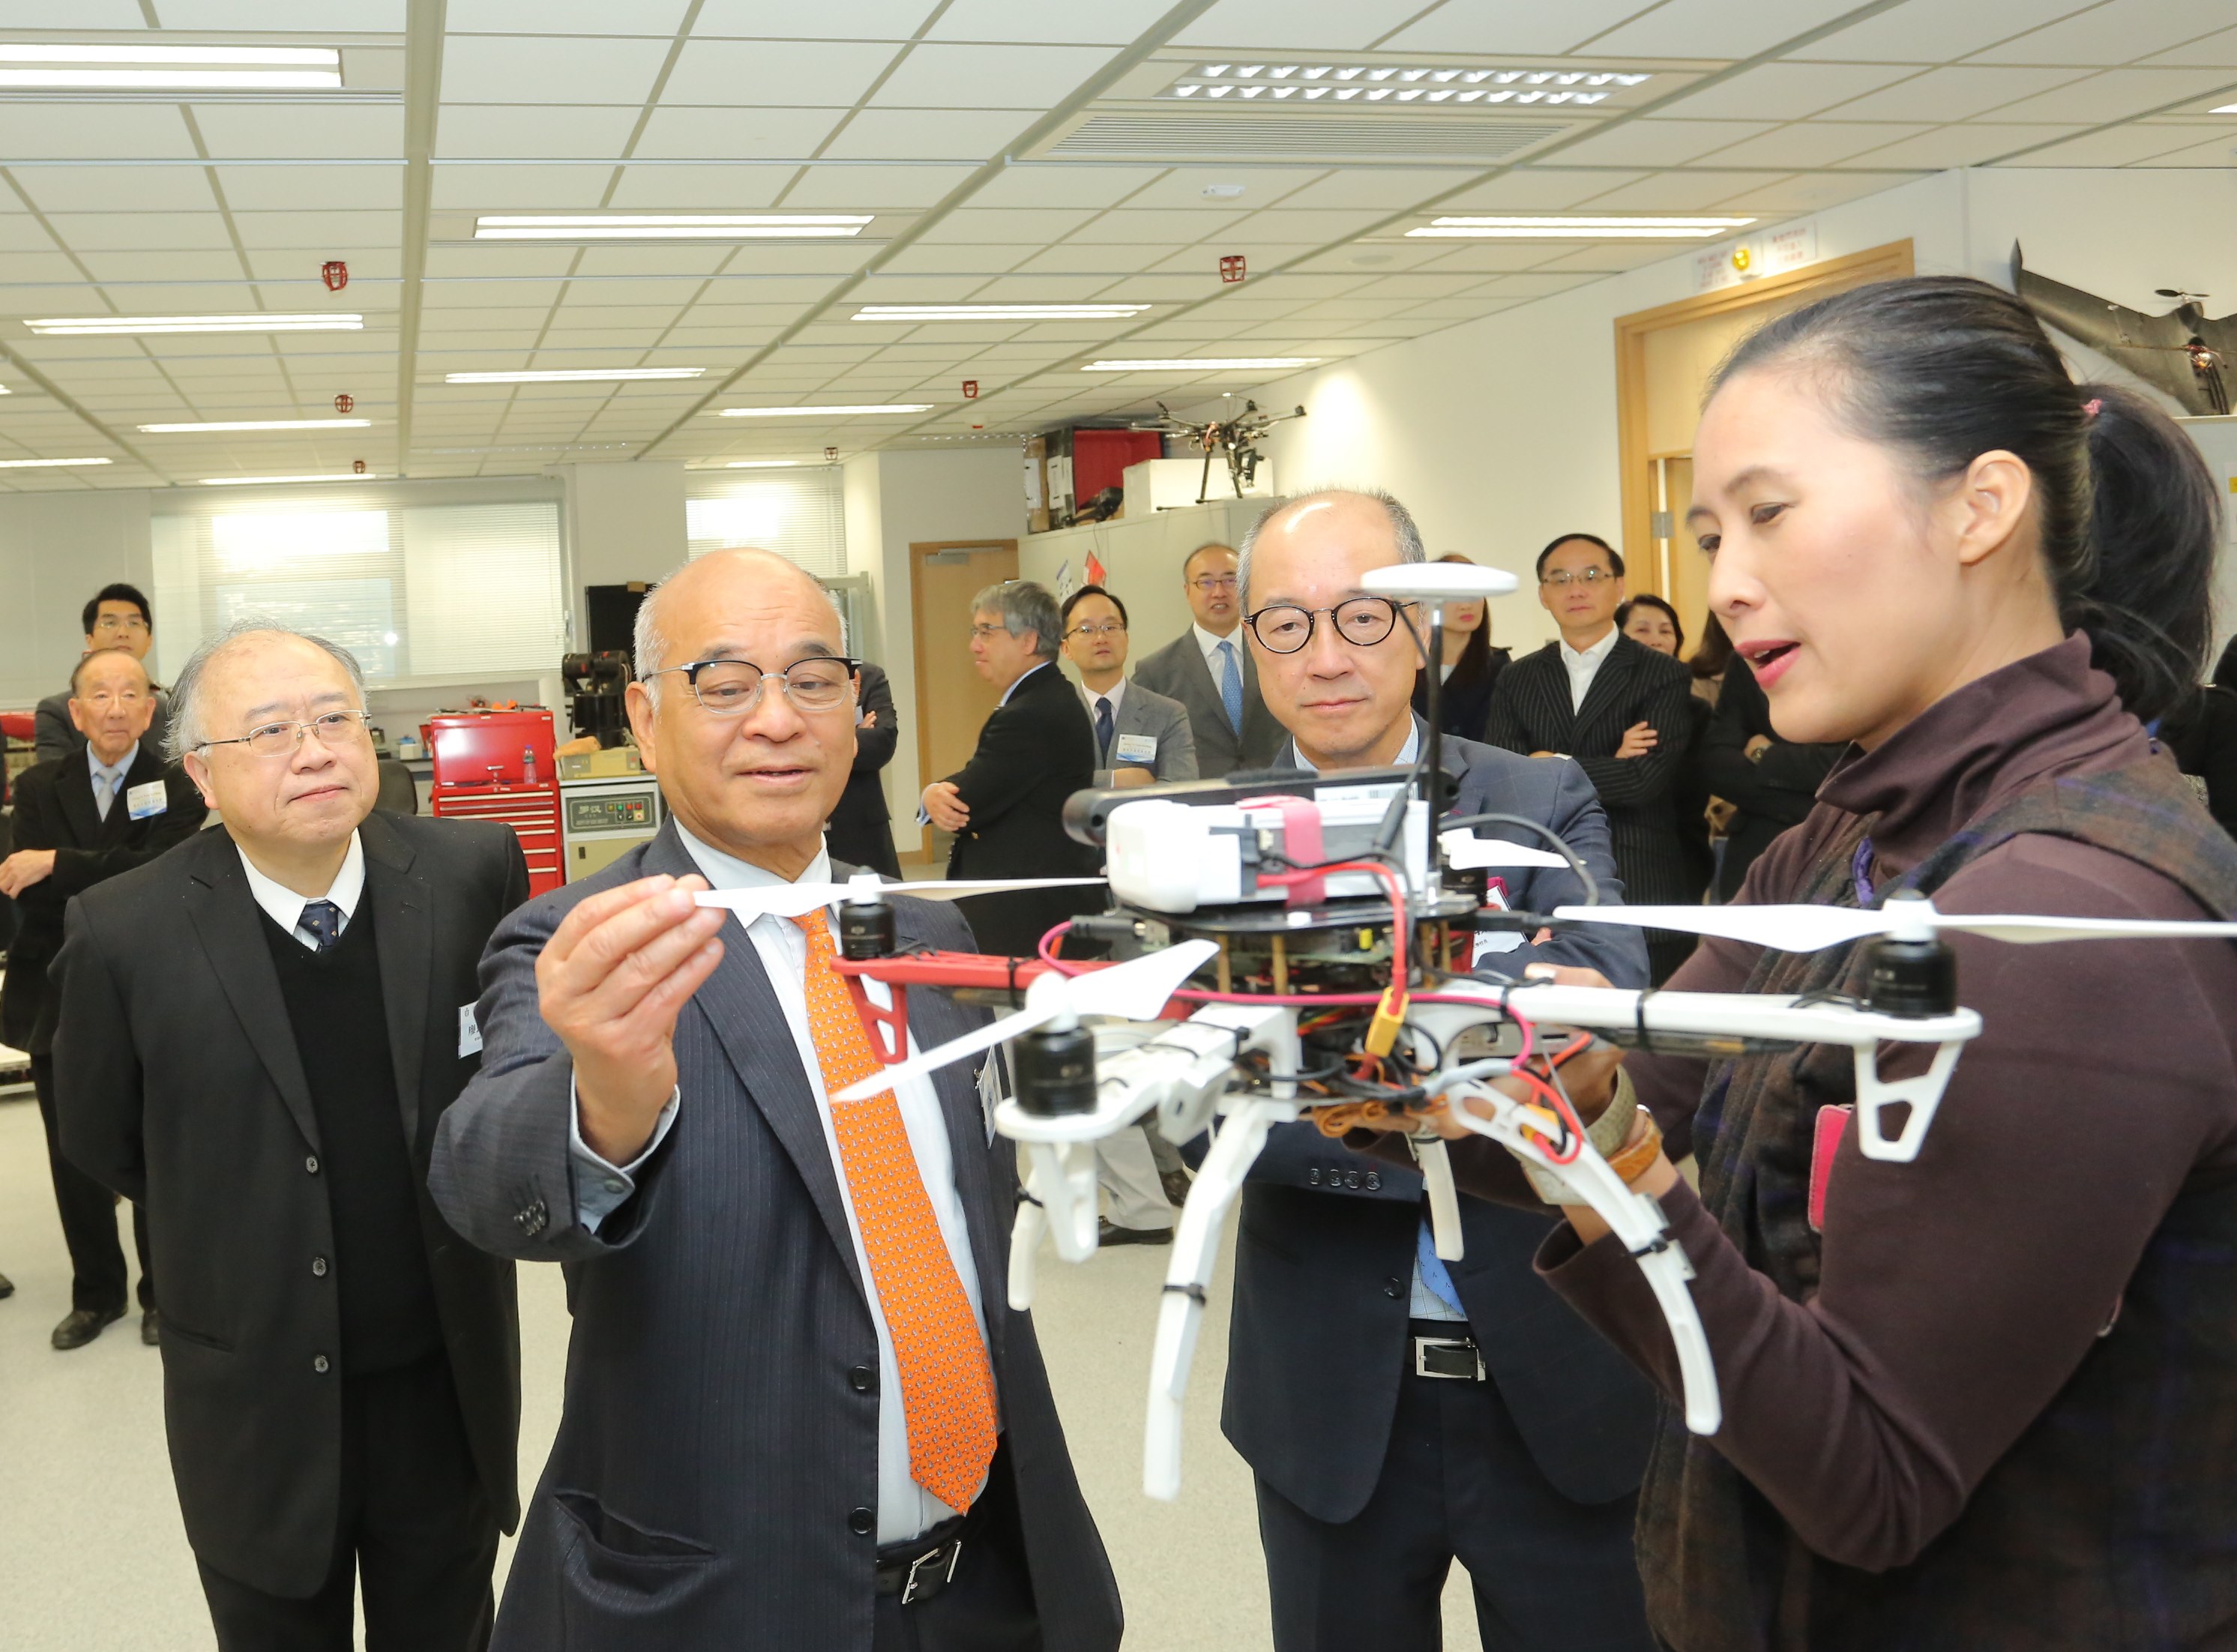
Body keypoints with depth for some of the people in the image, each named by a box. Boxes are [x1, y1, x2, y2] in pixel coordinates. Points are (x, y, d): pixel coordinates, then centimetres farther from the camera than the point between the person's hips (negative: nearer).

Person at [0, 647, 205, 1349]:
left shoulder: (175, 787, -5)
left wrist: (58, 866, -22)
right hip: (58, 1005, 3)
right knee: (75, 1163, 13)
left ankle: (162, 1292, 26)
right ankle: (95, 1293, 30)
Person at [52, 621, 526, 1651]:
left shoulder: (473, 872, -12)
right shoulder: (126, 935, -16)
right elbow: (101, 1141, 1)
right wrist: (244, 1222, 7)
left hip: (450, 1374, 1)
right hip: (259, 1401, -1)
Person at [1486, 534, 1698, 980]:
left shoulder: (1663, 675, 1)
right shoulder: (1516, 679, 12)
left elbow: (1644, 779, -12)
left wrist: (1548, 767, -5)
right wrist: (1608, 767, -11)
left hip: (1640, 894, -2)